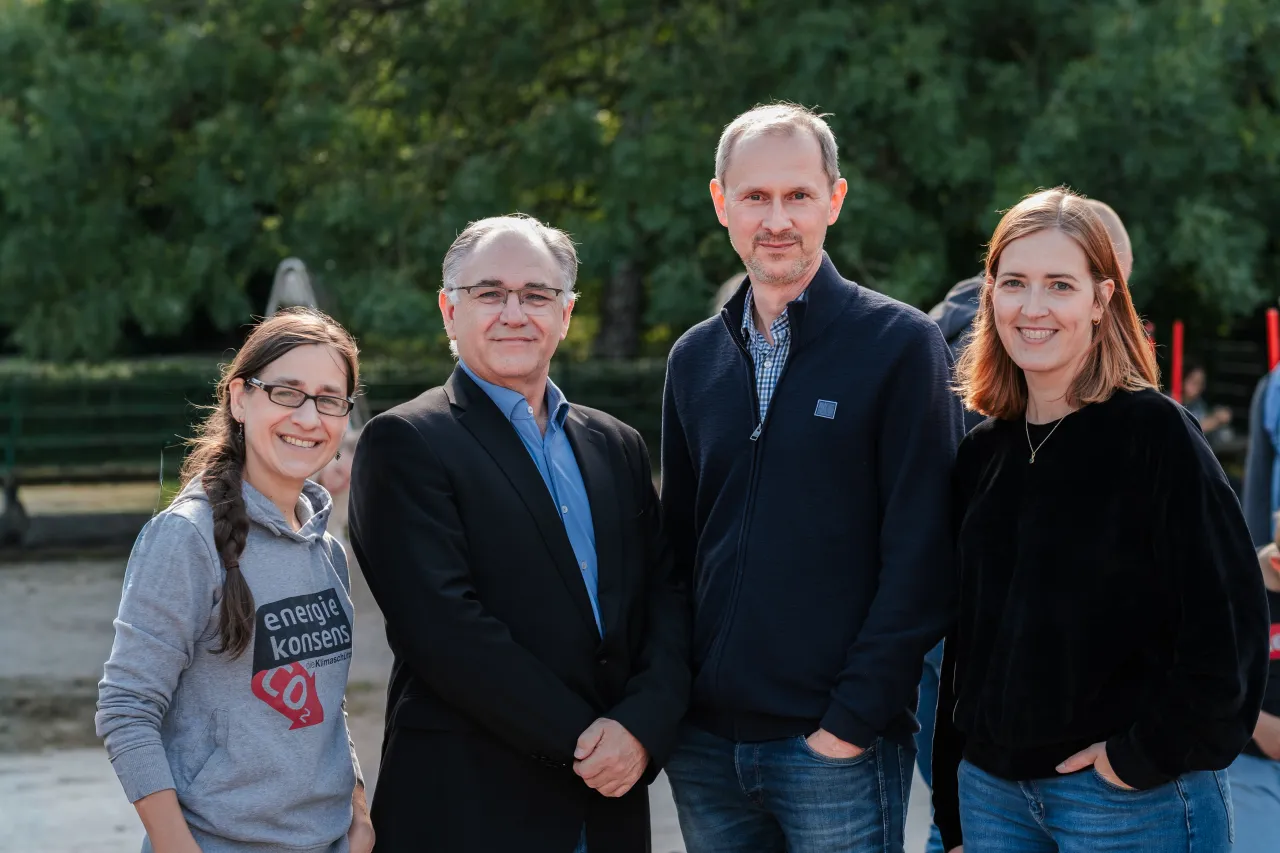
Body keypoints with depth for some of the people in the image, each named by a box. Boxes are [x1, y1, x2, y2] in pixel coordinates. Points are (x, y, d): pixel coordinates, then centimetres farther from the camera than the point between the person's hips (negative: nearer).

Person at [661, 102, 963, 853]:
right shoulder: (695, 359, 11)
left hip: (836, 745, -5)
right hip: (707, 743, 5)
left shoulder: (902, 343, -5)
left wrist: (856, 716, -14)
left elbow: (921, 557, -9)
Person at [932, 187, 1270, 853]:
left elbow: (1228, 623, -14)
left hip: (1132, 798, -5)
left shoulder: (1154, 432, -9)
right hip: (991, 791, 6)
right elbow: (965, 642, 13)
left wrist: (1150, 755, -15)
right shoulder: (981, 452, 8)